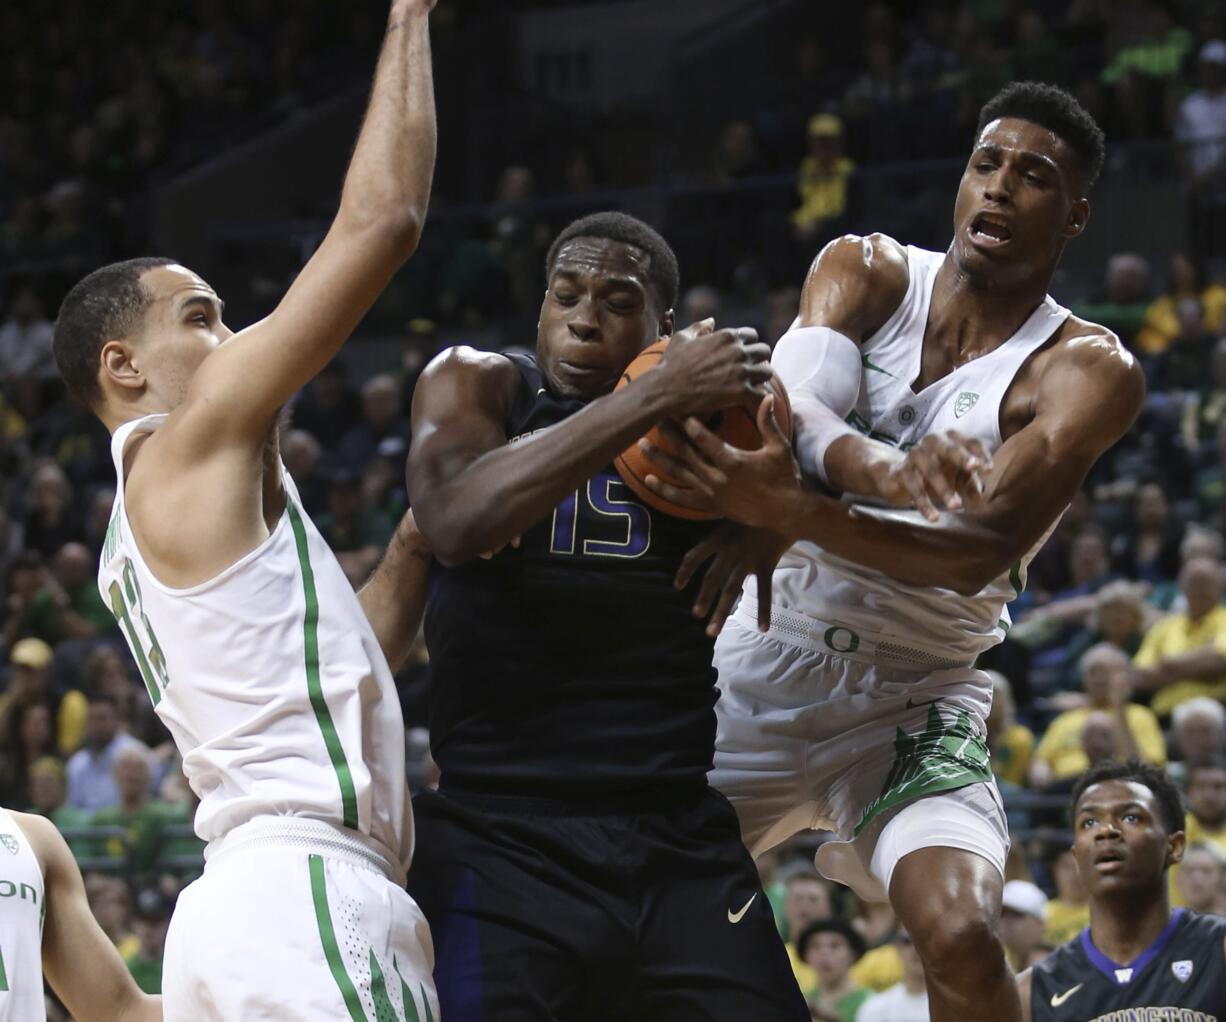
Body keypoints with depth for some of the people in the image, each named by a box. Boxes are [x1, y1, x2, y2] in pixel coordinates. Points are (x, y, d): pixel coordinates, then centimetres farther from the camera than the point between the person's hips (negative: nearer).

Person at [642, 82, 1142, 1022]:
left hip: (913, 705, -3)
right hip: (764, 664, 3)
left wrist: (790, 513, -44)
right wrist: (888, 473, -48)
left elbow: (981, 553, -27)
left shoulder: (1087, 372, -11)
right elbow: (793, 408, -24)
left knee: (961, 935, -26)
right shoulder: (866, 274, -2)